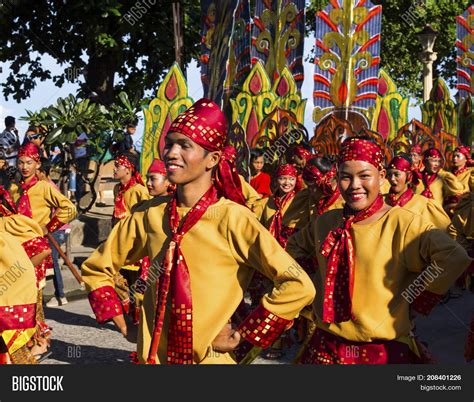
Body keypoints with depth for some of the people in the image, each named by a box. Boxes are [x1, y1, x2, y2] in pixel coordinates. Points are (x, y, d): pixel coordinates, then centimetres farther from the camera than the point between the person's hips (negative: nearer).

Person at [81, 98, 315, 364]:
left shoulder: (232, 218, -16)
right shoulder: (150, 214, -3)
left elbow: (299, 287, -21)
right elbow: (97, 268, 11)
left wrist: (242, 335, -15)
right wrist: (123, 323, 1)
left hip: (210, 358, -4)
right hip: (153, 355, 4)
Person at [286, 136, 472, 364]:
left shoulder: (401, 223, -13)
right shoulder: (326, 223, 3)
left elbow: (454, 258, -25)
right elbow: (293, 249, 21)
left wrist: (409, 294, -17)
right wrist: (309, 290, 10)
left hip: (384, 351, -4)